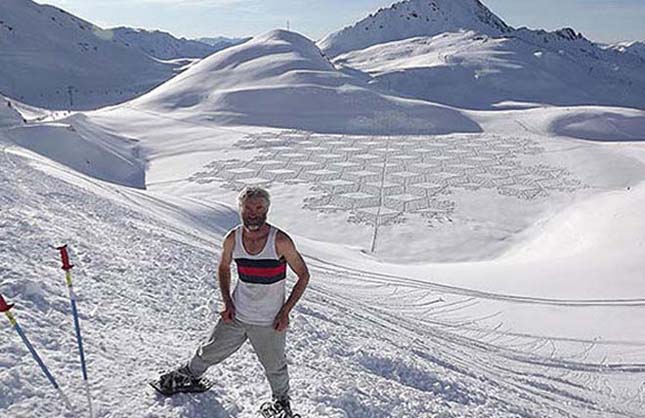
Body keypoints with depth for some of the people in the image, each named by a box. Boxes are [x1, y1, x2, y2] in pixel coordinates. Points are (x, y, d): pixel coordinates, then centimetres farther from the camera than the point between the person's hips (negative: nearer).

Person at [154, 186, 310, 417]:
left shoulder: (280, 241, -21)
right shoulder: (232, 239, -10)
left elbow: (303, 275, -11)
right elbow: (223, 268, 10)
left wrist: (285, 311, -14)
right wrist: (227, 303, -1)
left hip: (269, 322, -3)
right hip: (236, 315, 3)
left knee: (275, 367, 14)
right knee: (211, 352, 21)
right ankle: (188, 376, 51)